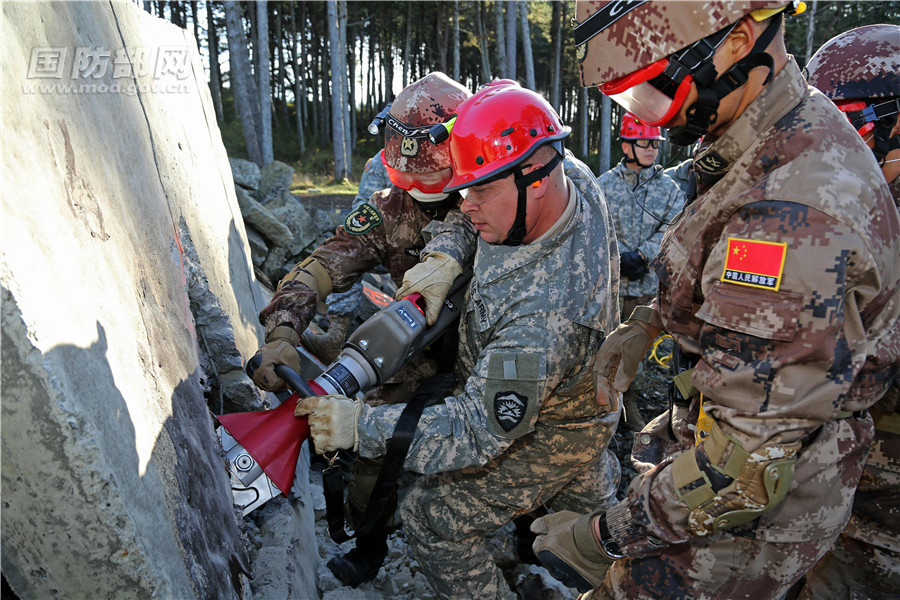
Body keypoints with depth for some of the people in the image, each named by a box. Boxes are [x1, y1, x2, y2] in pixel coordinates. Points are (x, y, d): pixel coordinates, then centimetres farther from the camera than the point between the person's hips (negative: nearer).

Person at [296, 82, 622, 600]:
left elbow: (481, 431, -35)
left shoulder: (543, 319, -43)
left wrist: (361, 426, -36)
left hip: (543, 440, -8)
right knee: (582, 494, 34)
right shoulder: (577, 183, -18)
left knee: (432, 518, 4)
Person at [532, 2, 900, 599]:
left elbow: (746, 464, -33)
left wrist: (605, 537, -21)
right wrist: (648, 320, 5)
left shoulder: (792, 215, -36)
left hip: (755, 515, -8)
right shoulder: (799, 131, -3)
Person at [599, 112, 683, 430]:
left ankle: (630, 402, 27)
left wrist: (640, 255, -15)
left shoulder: (669, 188, 5)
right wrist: (620, 257, -18)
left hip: (647, 284, 2)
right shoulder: (604, 185, 2)